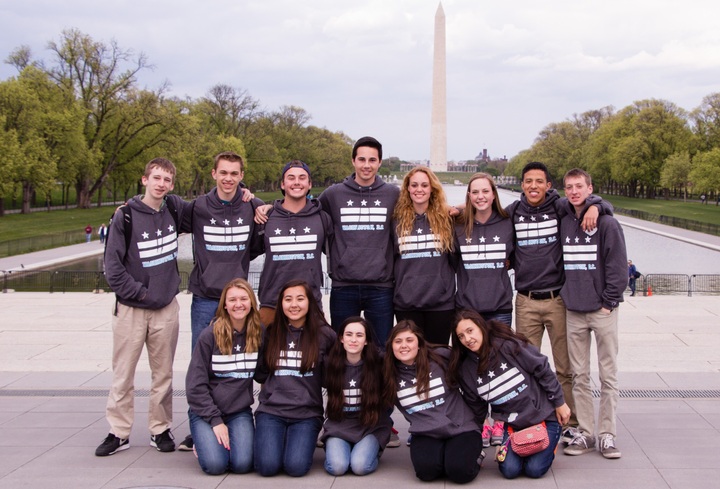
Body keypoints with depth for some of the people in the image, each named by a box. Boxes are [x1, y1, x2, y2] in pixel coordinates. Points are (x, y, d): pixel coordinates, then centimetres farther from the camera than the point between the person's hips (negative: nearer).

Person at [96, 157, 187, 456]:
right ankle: (118, 433, 13)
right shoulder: (126, 216, -7)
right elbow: (112, 264, -7)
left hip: (166, 308, 3)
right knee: (123, 375, 3)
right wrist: (138, 292, -11)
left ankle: (160, 429, 20)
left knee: (163, 374, 9)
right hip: (131, 309, -3)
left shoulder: (174, 208, 3)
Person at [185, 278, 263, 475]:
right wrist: (215, 420, -12)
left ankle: (233, 439, 12)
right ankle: (205, 443, 11)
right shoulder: (210, 335, -8)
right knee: (215, 464, -22)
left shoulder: (258, 335, 0)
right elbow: (195, 384, -7)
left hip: (240, 412, 2)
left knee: (242, 464, -20)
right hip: (205, 411, -2)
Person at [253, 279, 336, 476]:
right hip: (271, 410, 1)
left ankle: (298, 443, 12)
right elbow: (259, 374, 12)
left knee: (296, 466, -22)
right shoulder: (270, 333, 6)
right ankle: (277, 441, 13)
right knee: (267, 465, -21)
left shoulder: (325, 335, 2)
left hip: (307, 413, -1)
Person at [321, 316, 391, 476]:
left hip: (370, 427, -1)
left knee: (360, 466, -25)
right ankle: (333, 448, 9)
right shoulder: (331, 364, -3)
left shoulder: (377, 364, -7)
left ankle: (372, 449, 7)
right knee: (337, 467, -23)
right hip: (339, 426, 1)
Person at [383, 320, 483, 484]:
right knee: (426, 470, -28)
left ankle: (474, 454, 8)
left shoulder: (441, 357, -5)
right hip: (426, 434, 2)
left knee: (459, 471, -26)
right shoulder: (390, 374, 4)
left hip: (461, 428, -2)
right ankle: (444, 455, 6)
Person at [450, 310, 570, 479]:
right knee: (509, 470, -16)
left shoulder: (509, 345, -17)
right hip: (512, 425, 3)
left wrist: (559, 402, -5)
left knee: (534, 469, -14)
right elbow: (478, 409, 8)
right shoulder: (466, 370, -4)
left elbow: (543, 369, -9)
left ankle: (549, 442, 15)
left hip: (543, 416, -3)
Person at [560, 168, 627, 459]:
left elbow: (618, 266, -8)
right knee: (579, 376, 7)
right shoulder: (563, 223, 7)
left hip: (602, 310, -4)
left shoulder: (606, 223, -6)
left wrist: (608, 302, -10)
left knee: (608, 375, 1)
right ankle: (584, 433, 14)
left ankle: (607, 435, 8)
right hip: (573, 311, 4)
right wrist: (566, 296, 6)